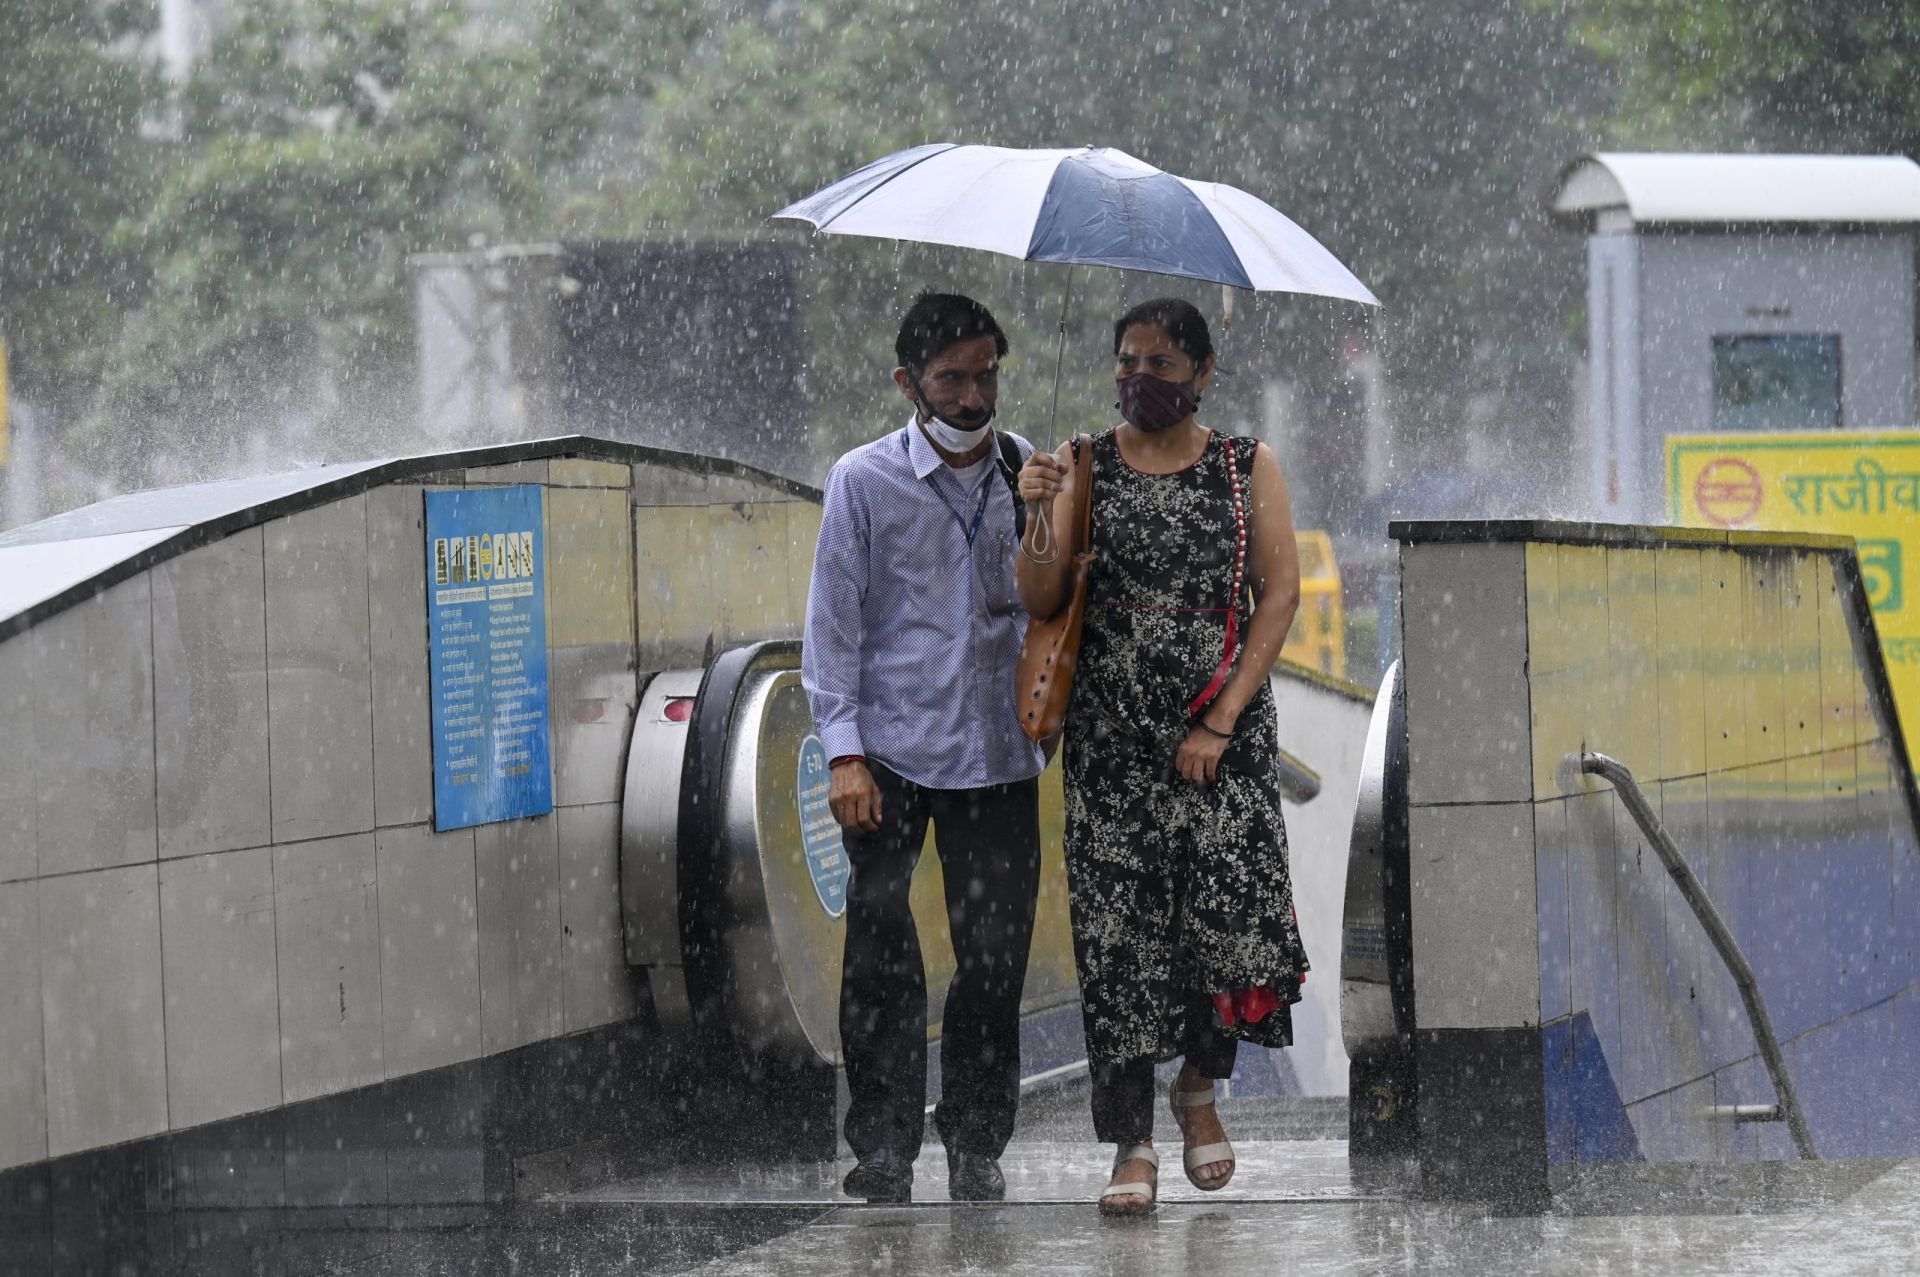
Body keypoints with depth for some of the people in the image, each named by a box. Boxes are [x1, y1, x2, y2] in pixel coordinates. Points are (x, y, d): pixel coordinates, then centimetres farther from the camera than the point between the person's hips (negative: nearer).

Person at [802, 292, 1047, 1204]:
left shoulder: (1030, 475, 6)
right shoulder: (864, 481, -1)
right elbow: (833, 623, -1)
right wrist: (844, 752, -7)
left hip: (999, 754, 2)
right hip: (892, 756, -2)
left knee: (995, 960, 4)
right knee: (882, 966, -1)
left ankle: (976, 1149, 17)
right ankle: (882, 1155, 8)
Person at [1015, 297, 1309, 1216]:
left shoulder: (1247, 468, 3)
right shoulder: (1085, 466, 5)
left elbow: (1280, 595, -2)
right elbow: (1039, 605, 2)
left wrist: (1222, 722, -10)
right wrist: (1039, 518, -18)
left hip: (1224, 728, -1)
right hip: (1112, 728, 1)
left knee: (1231, 914, -8)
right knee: (1117, 926, -4)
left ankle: (1199, 1086, 20)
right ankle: (1132, 1140, 0)